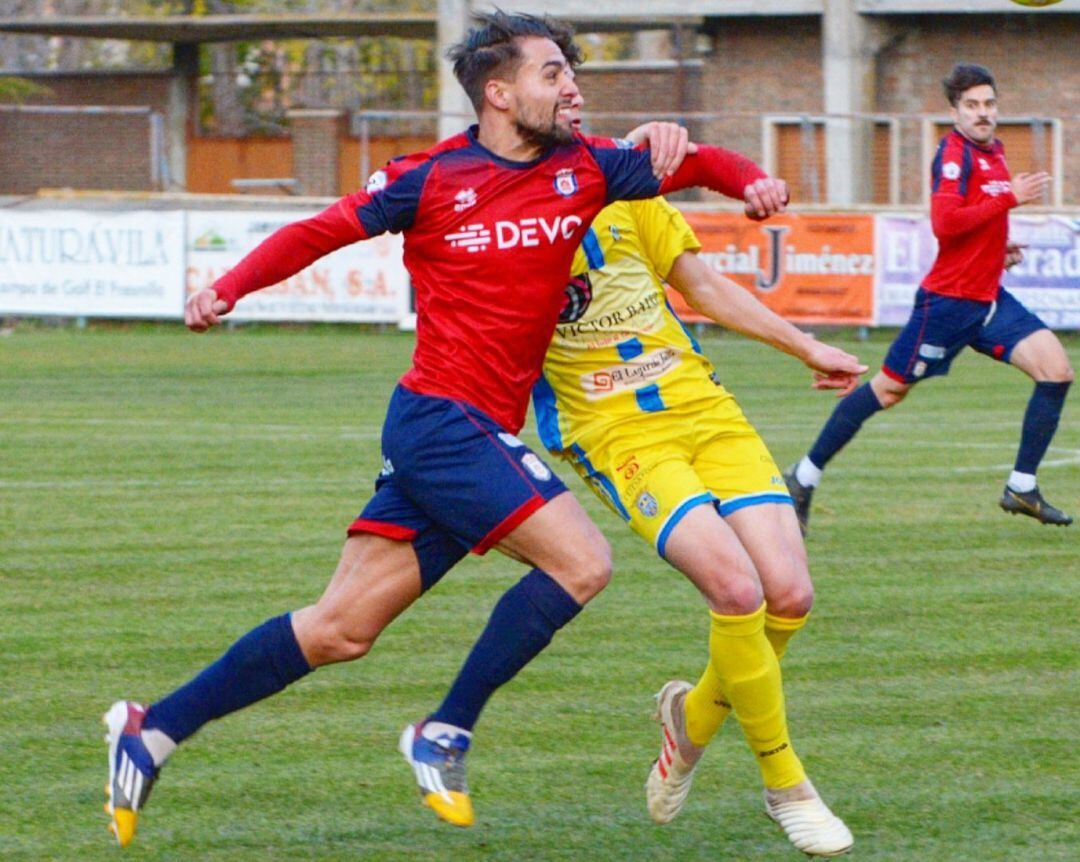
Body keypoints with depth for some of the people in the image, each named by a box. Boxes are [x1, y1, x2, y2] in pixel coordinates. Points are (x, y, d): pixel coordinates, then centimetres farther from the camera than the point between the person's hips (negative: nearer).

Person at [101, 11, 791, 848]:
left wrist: (748, 179, -5)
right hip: (442, 421, -7)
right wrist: (230, 286, -7)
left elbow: (684, 164, 16)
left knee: (341, 629, 8)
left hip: (485, 434, 7)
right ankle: (445, 736, -7)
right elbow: (324, 230, 3)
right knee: (581, 561, -17)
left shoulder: (583, 167, 9)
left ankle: (153, 730, 15)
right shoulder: (431, 179, -4)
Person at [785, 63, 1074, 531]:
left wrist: (999, 247, 12)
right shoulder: (954, 152, -14)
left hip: (988, 298, 8)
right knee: (888, 390, 0)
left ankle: (1021, 488, 0)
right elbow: (944, 222, -28)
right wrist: (1010, 198, -25)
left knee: (1055, 368, -6)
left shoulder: (992, 152, 13)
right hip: (949, 298, -8)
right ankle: (804, 477, 14)